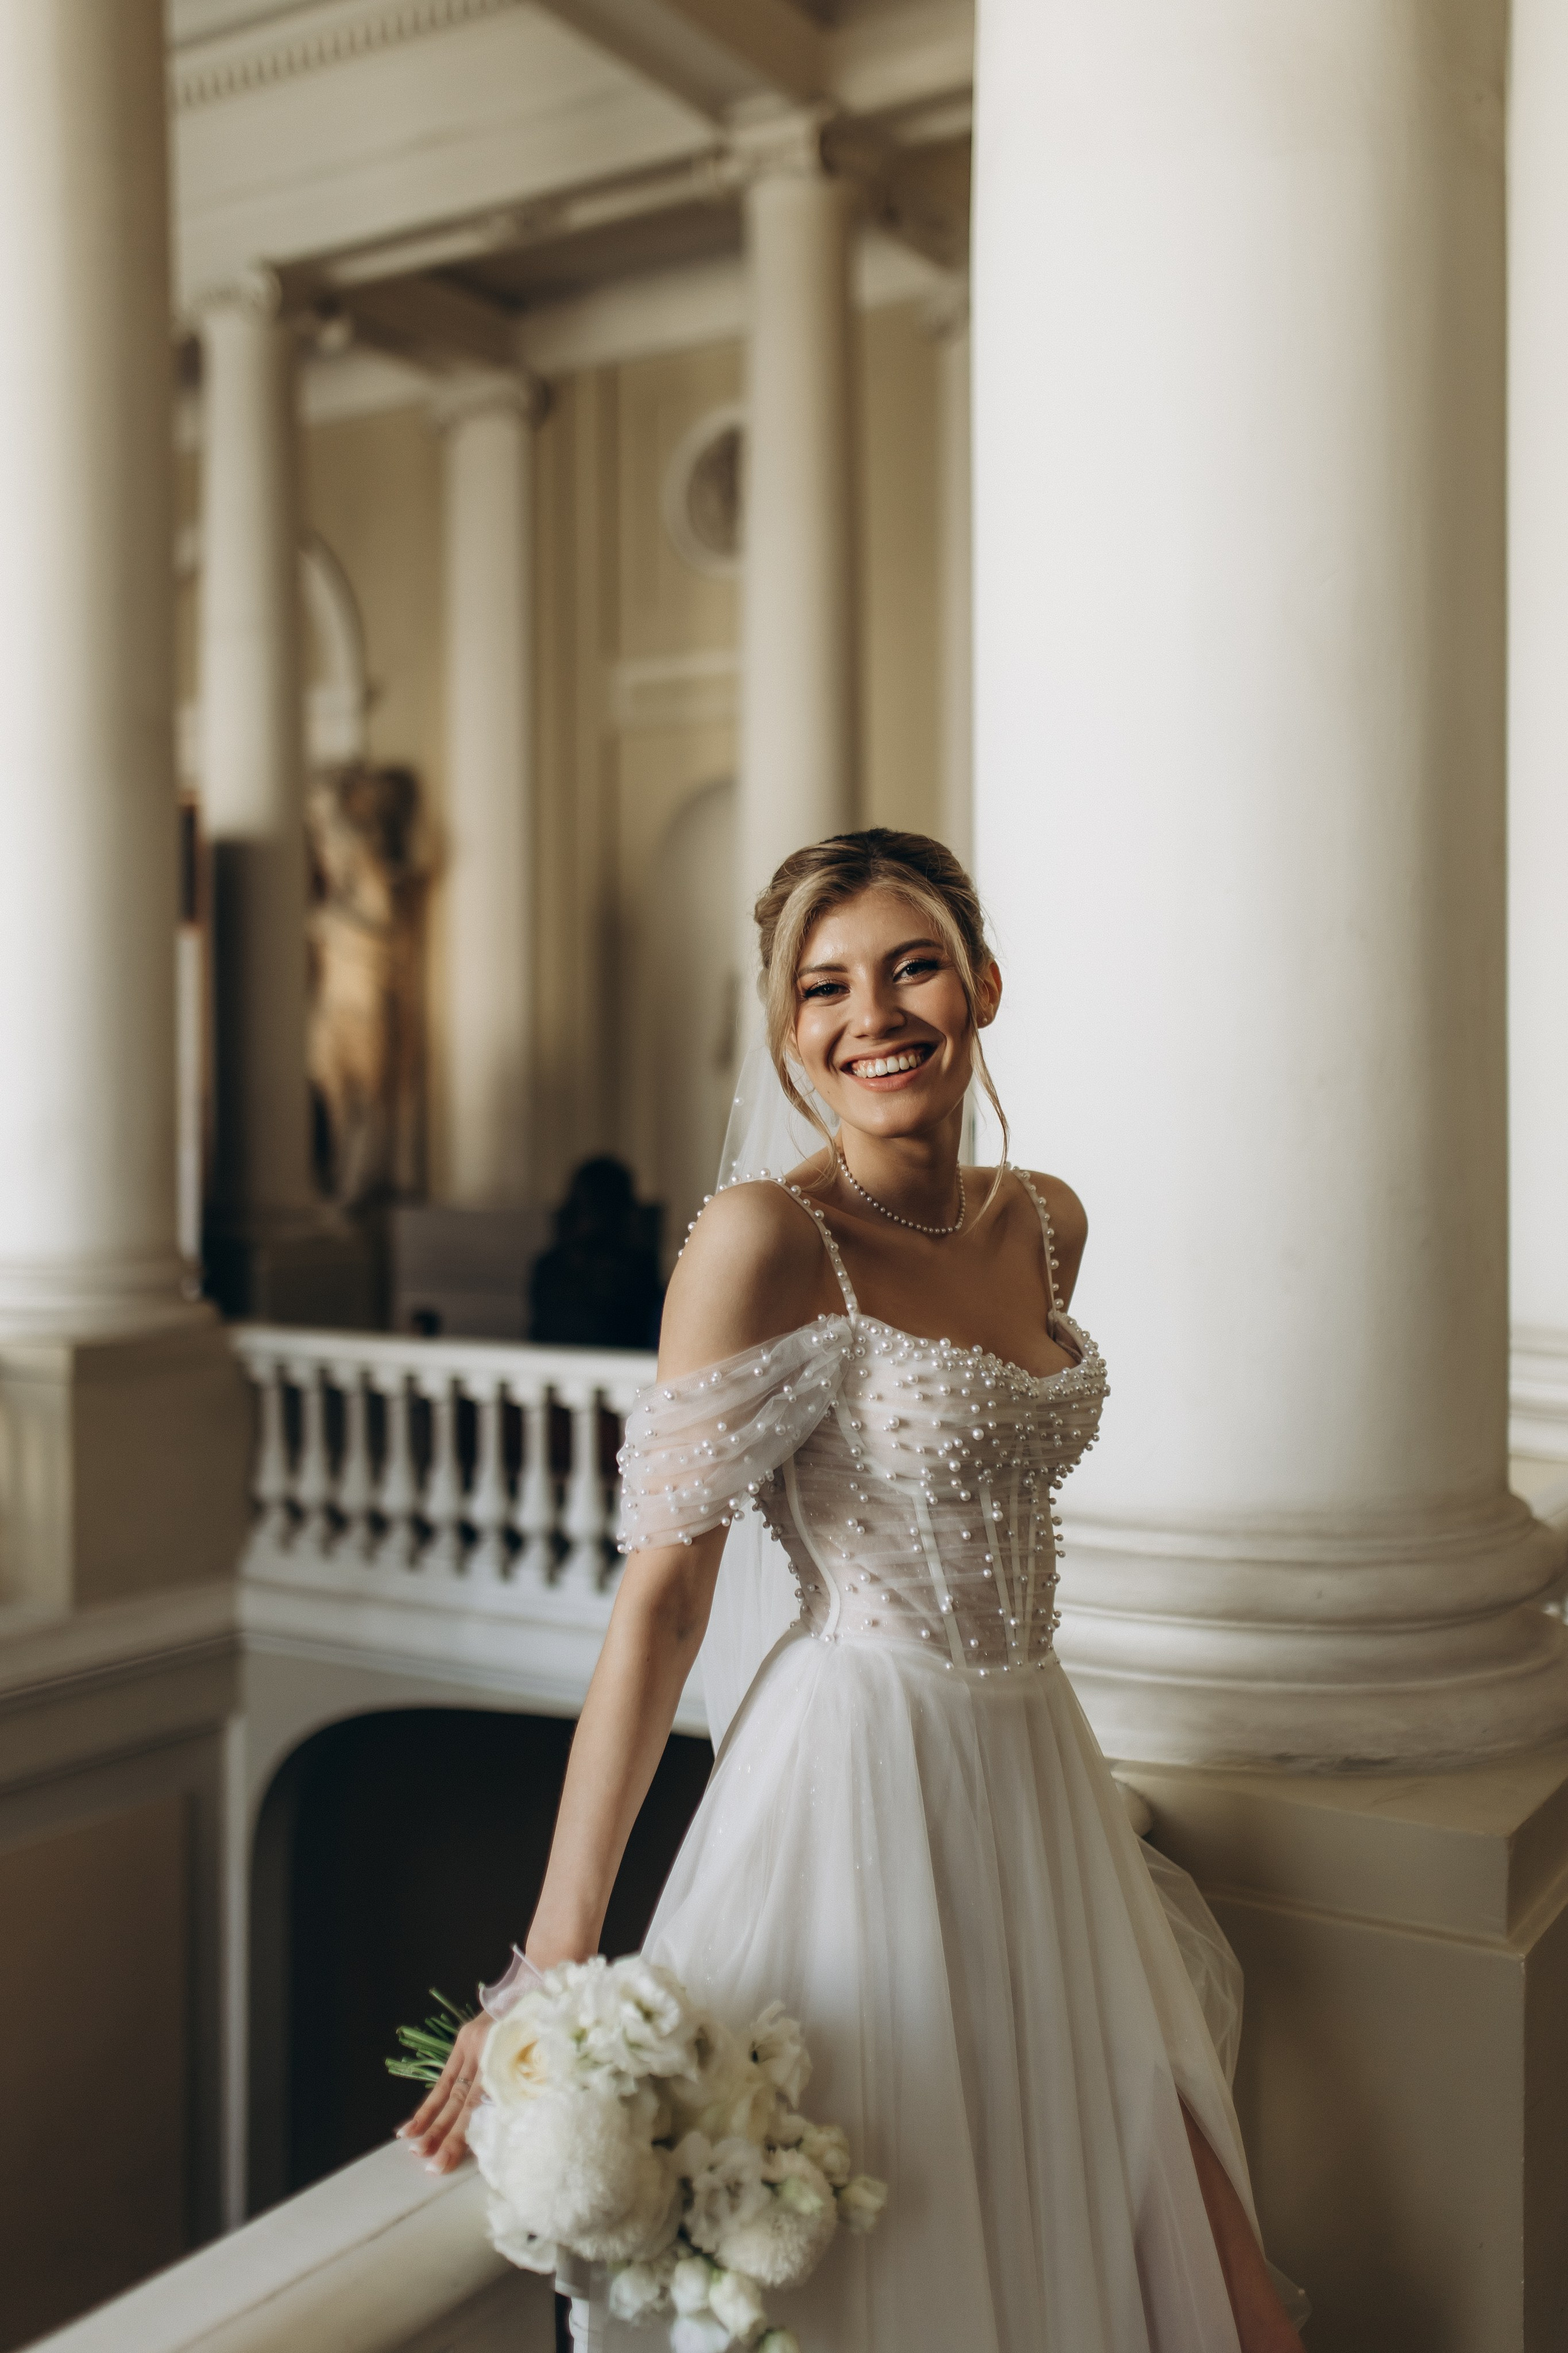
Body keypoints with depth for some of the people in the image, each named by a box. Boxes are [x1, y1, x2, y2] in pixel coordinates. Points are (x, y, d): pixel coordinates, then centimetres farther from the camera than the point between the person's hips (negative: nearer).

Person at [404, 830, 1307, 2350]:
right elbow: (662, 1593, -19)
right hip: (861, 1782, -6)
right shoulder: (766, 1237, -17)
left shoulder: (1046, 1223, 4)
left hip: (1036, 1772, 7)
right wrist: (553, 1966, -21)